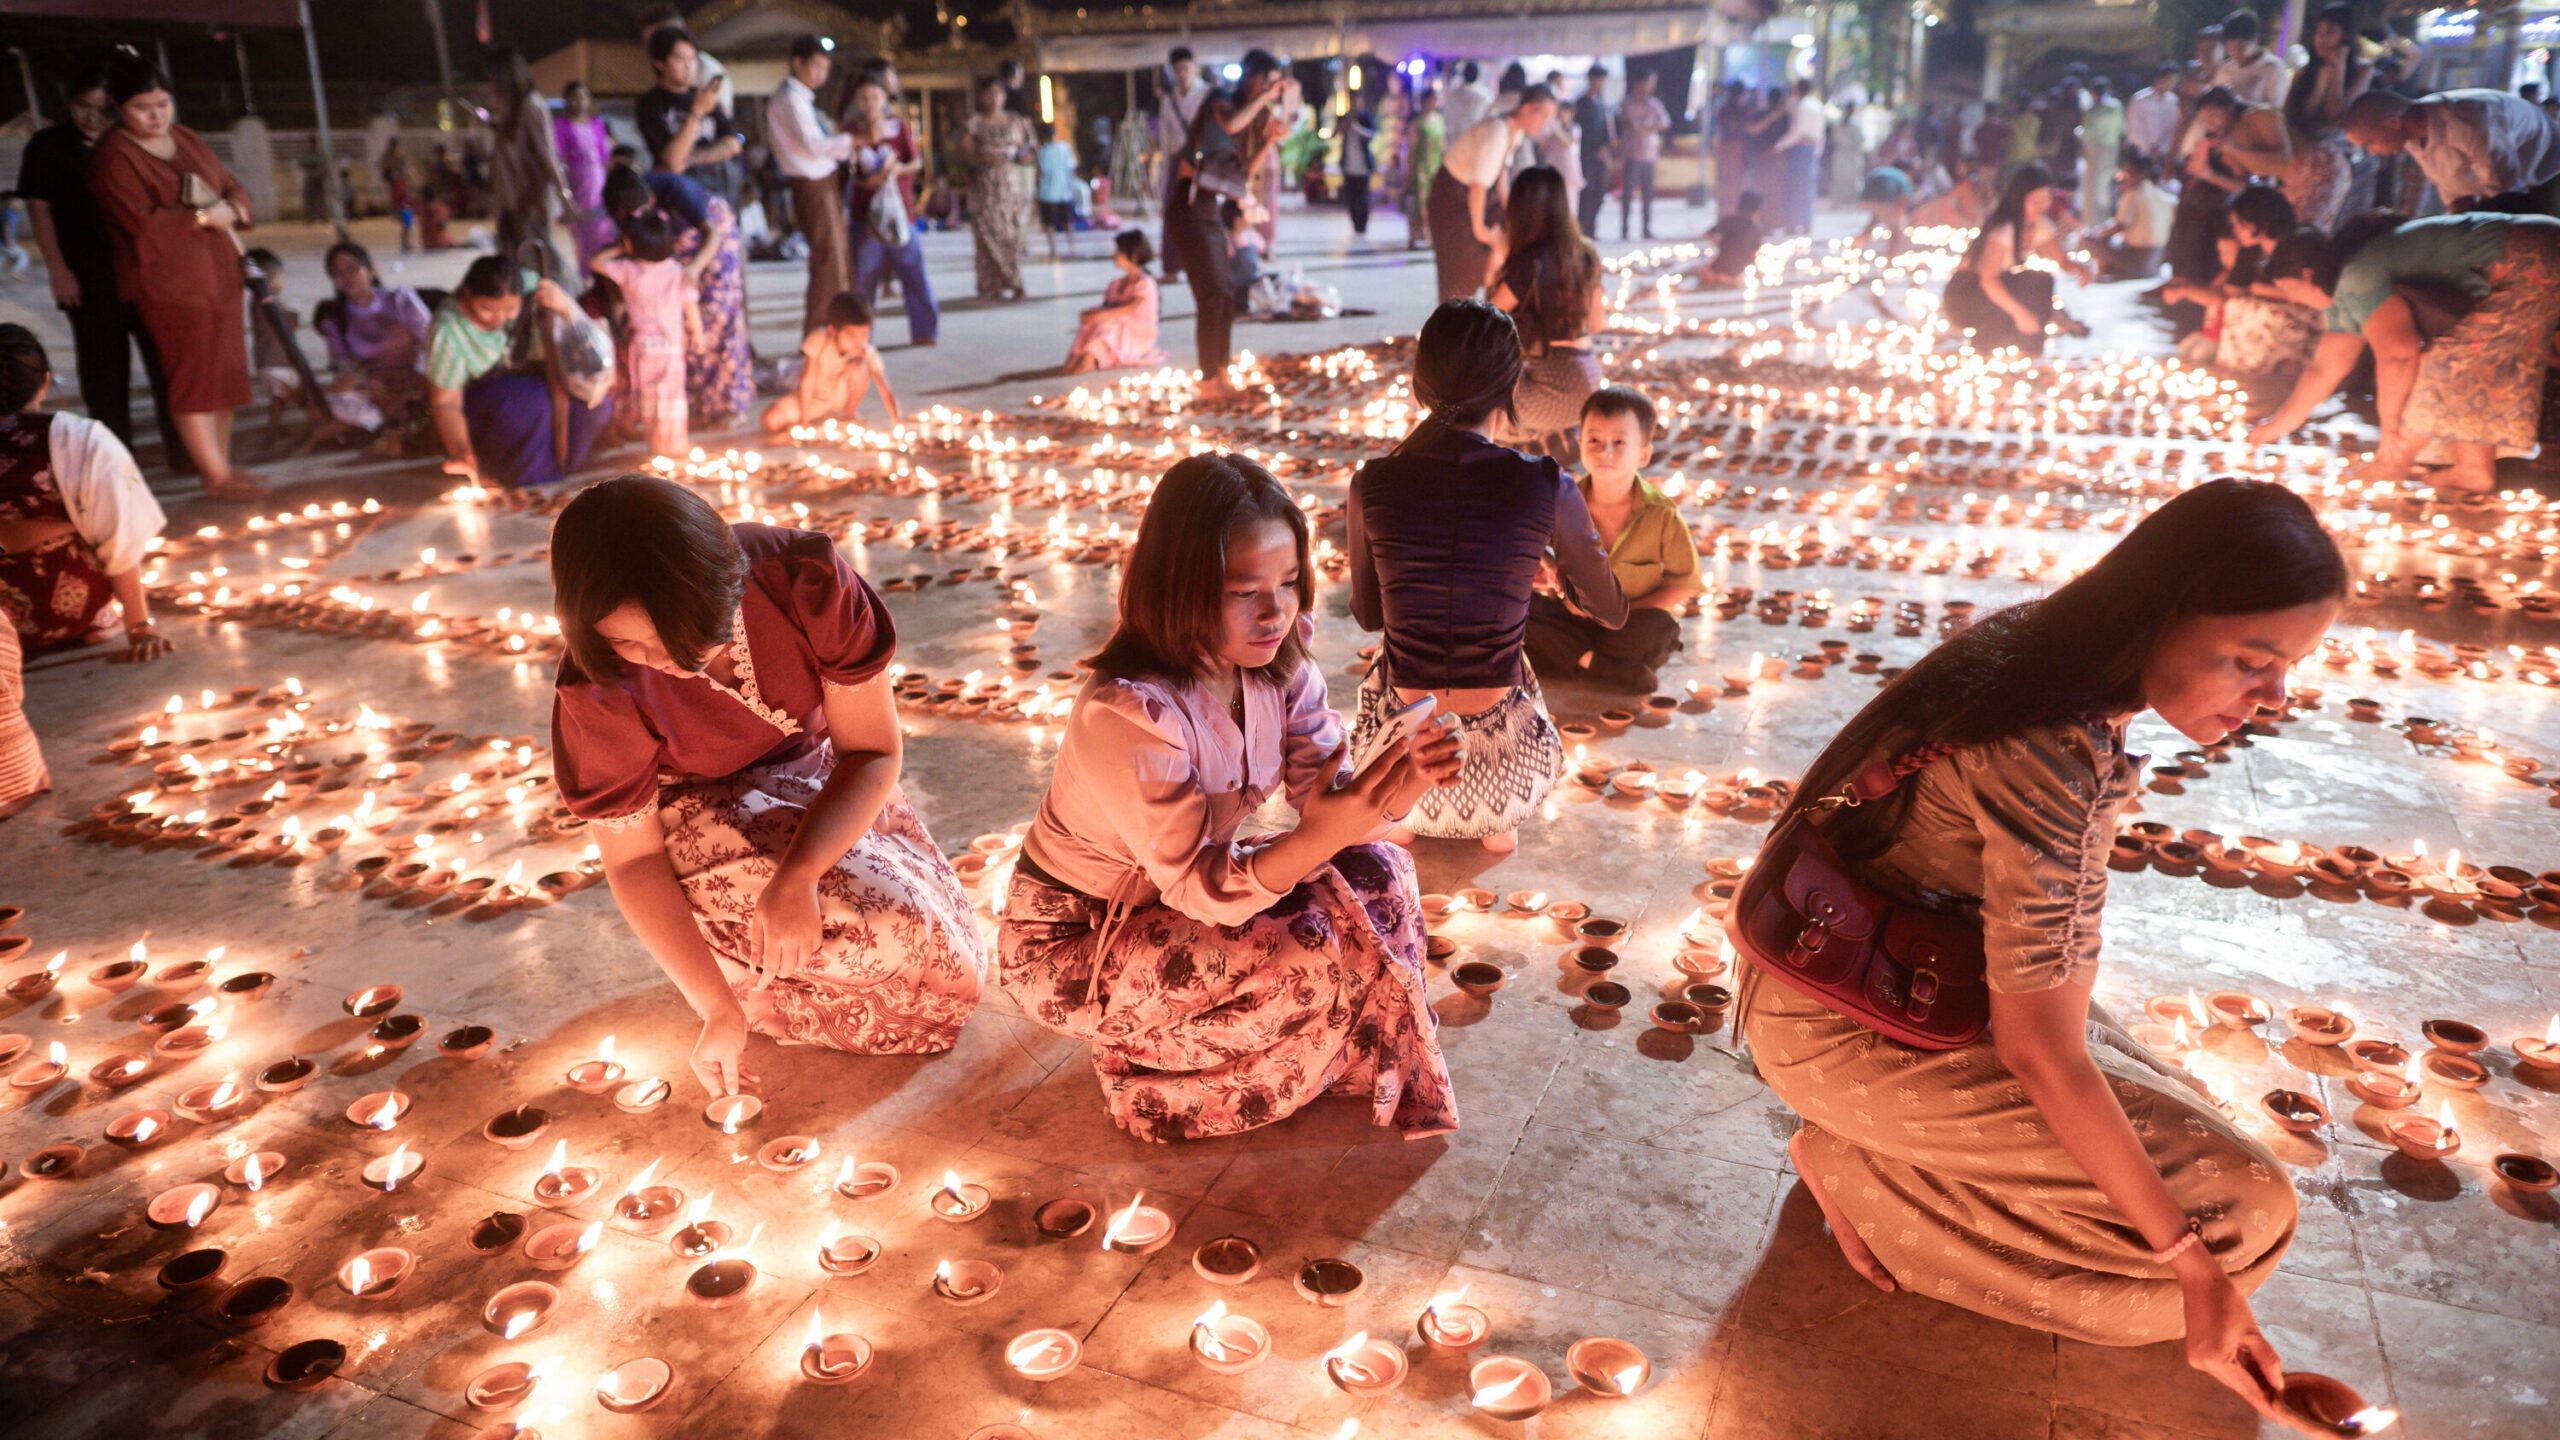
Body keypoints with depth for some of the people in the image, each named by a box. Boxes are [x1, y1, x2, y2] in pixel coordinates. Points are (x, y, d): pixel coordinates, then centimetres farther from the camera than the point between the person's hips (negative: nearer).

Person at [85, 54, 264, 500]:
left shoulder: (188, 140, 14)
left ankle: (223, 463, 20)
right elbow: (142, 221, -19)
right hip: (168, 285, -8)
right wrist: (204, 218, -15)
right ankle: (215, 476, -2)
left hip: (220, 276, 8)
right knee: (193, 379, -6)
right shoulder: (113, 157, -9)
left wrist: (233, 209, -5)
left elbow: (232, 187, 18)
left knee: (226, 375, 10)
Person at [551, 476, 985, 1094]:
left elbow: (874, 751, -22)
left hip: (821, 778, 3)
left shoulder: (806, 579, -30)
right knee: (884, 924, -28)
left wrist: (795, 878, -37)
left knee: (950, 963, -6)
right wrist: (718, 1010, -22)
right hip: (700, 814, -3)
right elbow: (632, 856, -19)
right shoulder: (598, 692, -29)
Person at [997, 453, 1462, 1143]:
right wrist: (1320, 837, -47)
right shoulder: (1130, 714, -33)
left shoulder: (1279, 662, -10)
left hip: (1185, 888, 7)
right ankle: (1150, 1067, 1)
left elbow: (1327, 795, -11)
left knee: (1379, 873, -9)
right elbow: (1197, 890, -30)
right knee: (1311, 955, -24)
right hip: (1071, 942, -7)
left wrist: (1396, 783, -35)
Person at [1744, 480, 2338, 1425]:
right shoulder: (2055, 763, -33)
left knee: (2179, 1120, 15)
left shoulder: (2036, 643, -6)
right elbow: (2040, 1050, -27)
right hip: (1844, 1024, -9)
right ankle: (1856, 1167, -1)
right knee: (2238, 1204, -6)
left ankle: (1871, 1160, 11)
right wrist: (2194, 1271, -19)